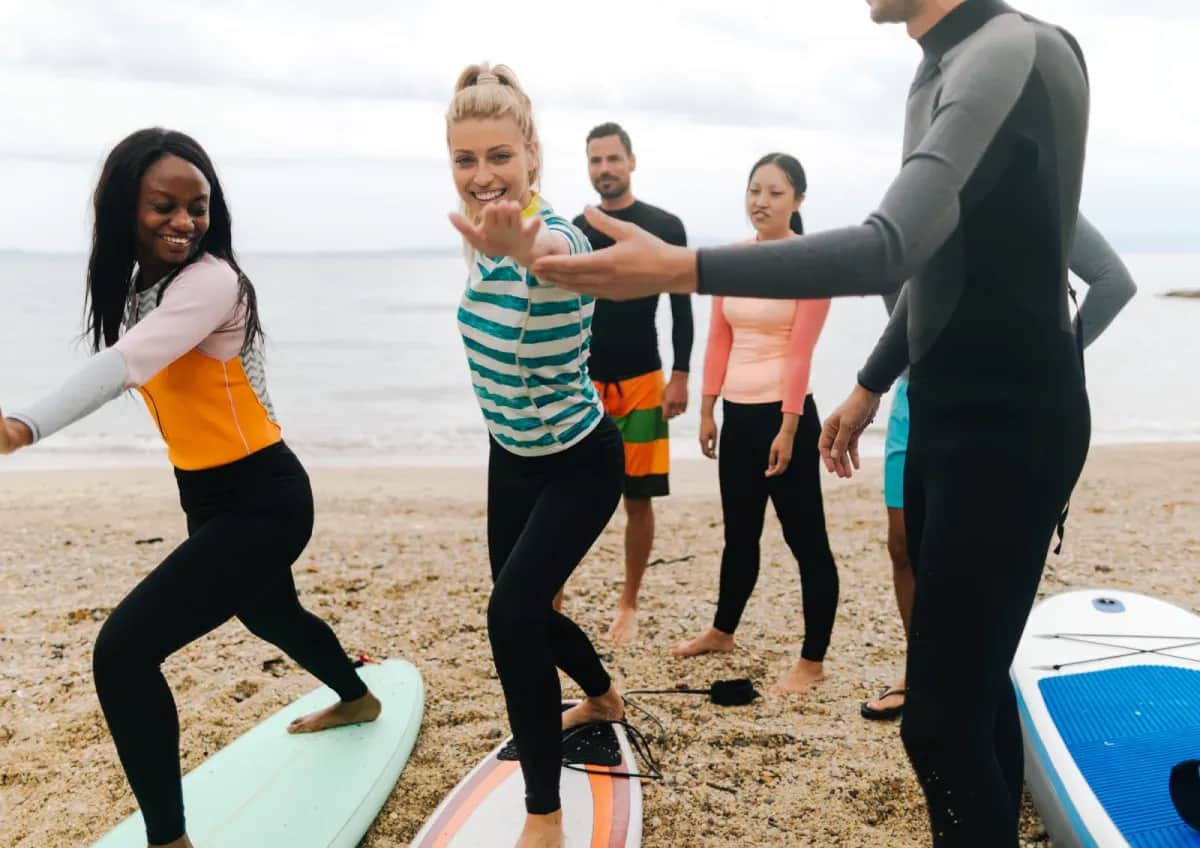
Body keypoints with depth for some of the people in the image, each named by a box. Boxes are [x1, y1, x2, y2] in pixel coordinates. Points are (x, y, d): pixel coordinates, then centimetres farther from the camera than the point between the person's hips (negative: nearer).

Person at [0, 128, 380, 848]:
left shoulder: (211, 280, -24)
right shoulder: (135, 284, 5)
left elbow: (126, 362, -42)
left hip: (262, 501, -9)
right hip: (208, 496, 9)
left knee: (123, 651, -17)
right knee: (268, 614, 32)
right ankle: (358, 700, 62)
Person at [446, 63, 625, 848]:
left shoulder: (556, 238, -30)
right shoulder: (482, 235, -7)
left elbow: (554, 254, -59)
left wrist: (524, 249, -76)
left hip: (579, 464, -8)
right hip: (513, 458, 8)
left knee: (513, 611, -20)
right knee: (523, 609, 18)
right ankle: (604, 696, 51)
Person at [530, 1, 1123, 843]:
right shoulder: (948, 68, 11)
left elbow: (891, 249, -33)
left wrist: (682, 268, -38)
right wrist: (871, 385, 25)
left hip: (1010, 427, -10)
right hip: (952, 416, 10)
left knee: (942, 720, -6)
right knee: (971, 675, 19)